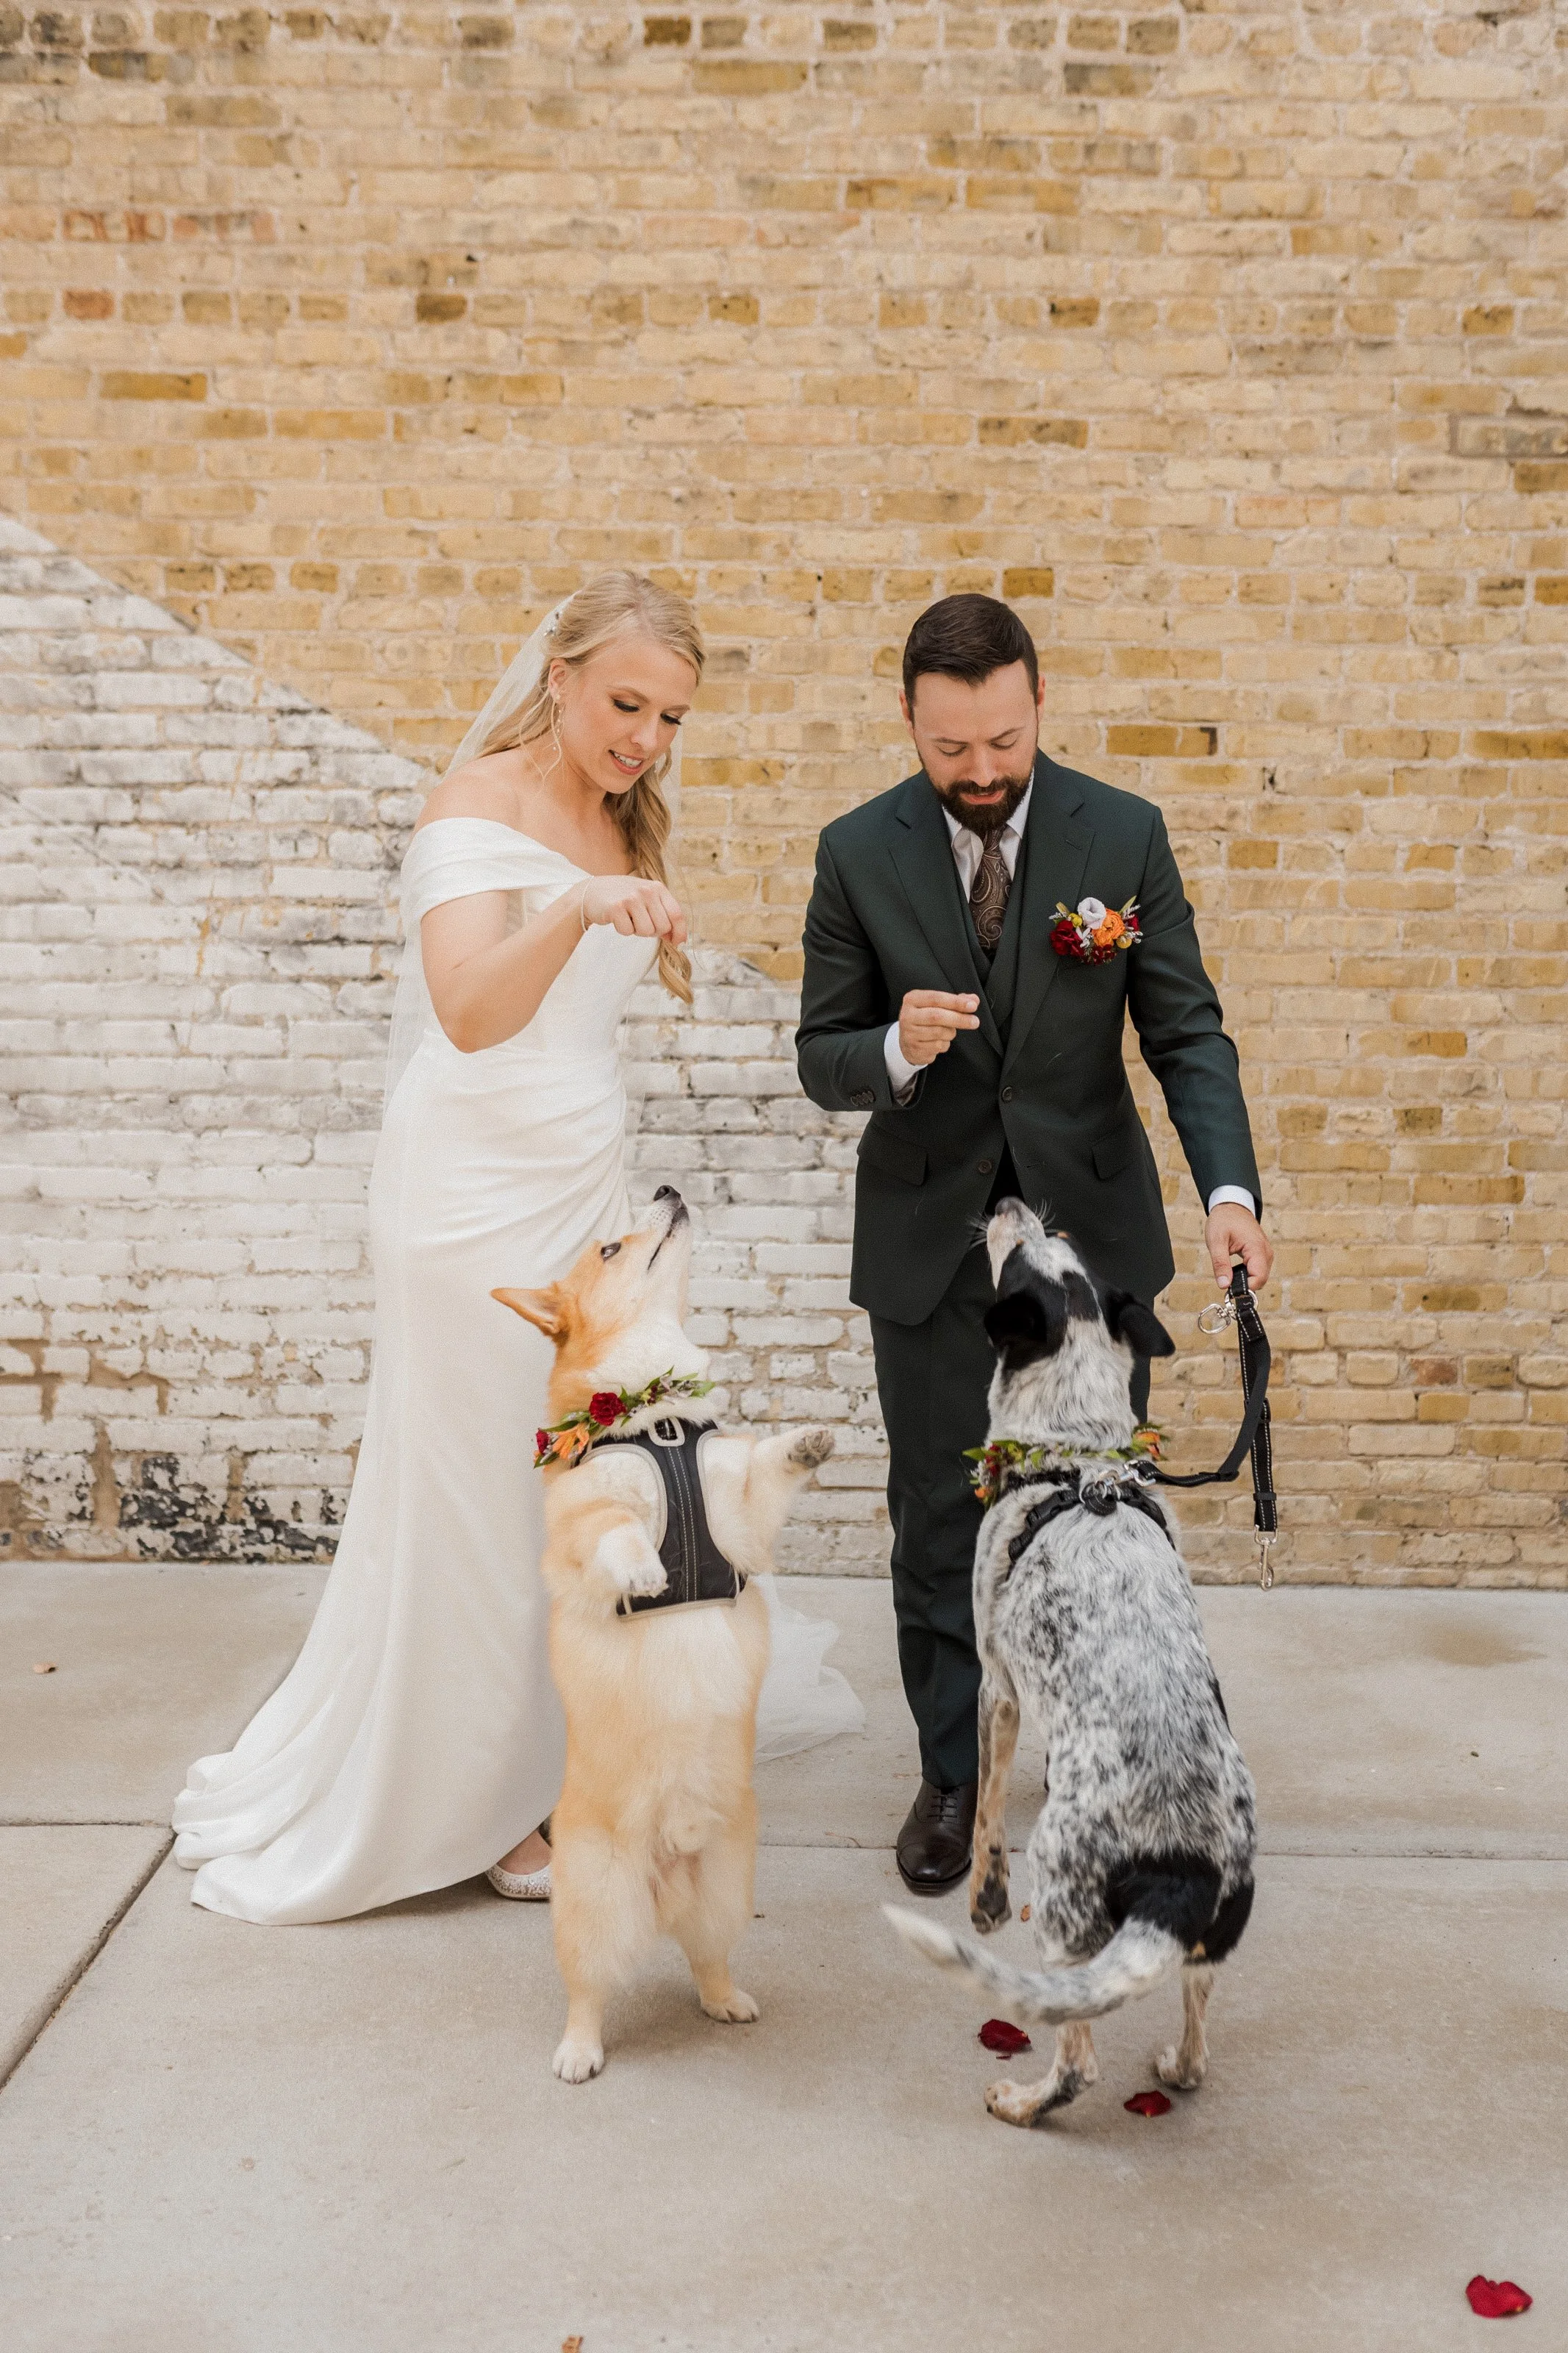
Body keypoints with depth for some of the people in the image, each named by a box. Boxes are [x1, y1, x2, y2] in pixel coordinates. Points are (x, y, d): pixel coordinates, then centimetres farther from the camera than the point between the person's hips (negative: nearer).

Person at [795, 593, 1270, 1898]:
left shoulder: (1124, 835, -5)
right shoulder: (859, 852, -5)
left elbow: (1186, 1031, -5)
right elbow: (823, 1058, -2)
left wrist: (1230, 1186, -21)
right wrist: (897, 1048, -25)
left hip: (1092, 1221, 0)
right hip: (930, 1239, 0)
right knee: (938, 1525, 9)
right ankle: (954, 1774, 27)